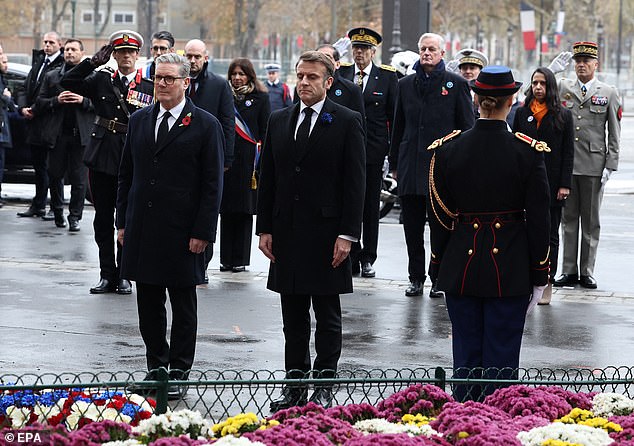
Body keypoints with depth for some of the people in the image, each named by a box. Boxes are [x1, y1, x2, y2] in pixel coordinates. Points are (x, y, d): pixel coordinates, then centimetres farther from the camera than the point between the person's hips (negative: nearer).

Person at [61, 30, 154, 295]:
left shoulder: (149, 87, 0)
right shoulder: (101, 80, 6)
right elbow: (67, 82, -1)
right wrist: (94, 62, -8)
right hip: (101, 158, 2)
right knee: (103, 219, 7)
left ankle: (123, 275, 13)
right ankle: (107, 274, 14)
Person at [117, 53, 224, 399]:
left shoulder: (205, 125, -4)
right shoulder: (139, 121, 11)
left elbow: (213, 184, -5)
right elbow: (126, 174, 15)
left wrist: (202, 232, -11)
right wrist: (123, 222, 9)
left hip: (182, 232, -5)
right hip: (142, 228, 5)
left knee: (183, 306, 3)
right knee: (148, 303, 10)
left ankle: (178, 373, 8)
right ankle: (155, 366, 20)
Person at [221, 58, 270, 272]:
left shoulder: (260, 98, 3)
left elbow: (265, 132, 1)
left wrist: (261, 162, -7)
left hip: (248, 160, -2)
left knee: (244, 210, 1)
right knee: (226, 210, 4)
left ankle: (240, 259, 7)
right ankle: (226, 258, 10)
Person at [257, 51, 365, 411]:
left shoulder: (348, 122, -3)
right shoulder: (279, 121, 11)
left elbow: (355, 182, -6)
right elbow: (268, 178, 13)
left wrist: (347, 234, -12)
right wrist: (265, 228, 6)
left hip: (327, 232, -4)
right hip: (287, 233, 5)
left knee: (328, 317, 3)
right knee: (293, 317, 9)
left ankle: (324, 386, 8)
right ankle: (295, 386, 15)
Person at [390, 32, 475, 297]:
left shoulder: (456, 84, 1)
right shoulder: (406, 85, 12)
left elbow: (466, 127, 1)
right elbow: (398, 127, 16)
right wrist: (395, 164, 12)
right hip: (411, 165, 4)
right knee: (412, 227, 7)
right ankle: (416, 278, 16)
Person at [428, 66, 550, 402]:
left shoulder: (447, 149, -5)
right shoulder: (528, 153, -9)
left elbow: (439, 216, 1)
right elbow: (538, 219, -5)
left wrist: (438, 268, 11)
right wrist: (539, 275, 3)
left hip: (461, 266, 2)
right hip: (510, 271, -2)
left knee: (466, 354, 9)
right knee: (502, 355, 5)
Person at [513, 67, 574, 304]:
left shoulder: (563, 115, 2)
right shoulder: (522, 113, 7)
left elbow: (568, 152, 1)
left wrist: (565, 185, -7)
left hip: (552, 184, -1)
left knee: (550, 235, 3)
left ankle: (547, 284, 8)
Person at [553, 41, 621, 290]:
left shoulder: (609, 94, 5)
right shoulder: (562, 88, 8)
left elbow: (614, 134, 4)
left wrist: (610, 166, -4)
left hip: (594, 165, -1)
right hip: (565, 164, 1)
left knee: (591, 221, 4)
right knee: (568, 218, 5)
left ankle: (587, 272, 9)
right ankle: (569, 271, 10)